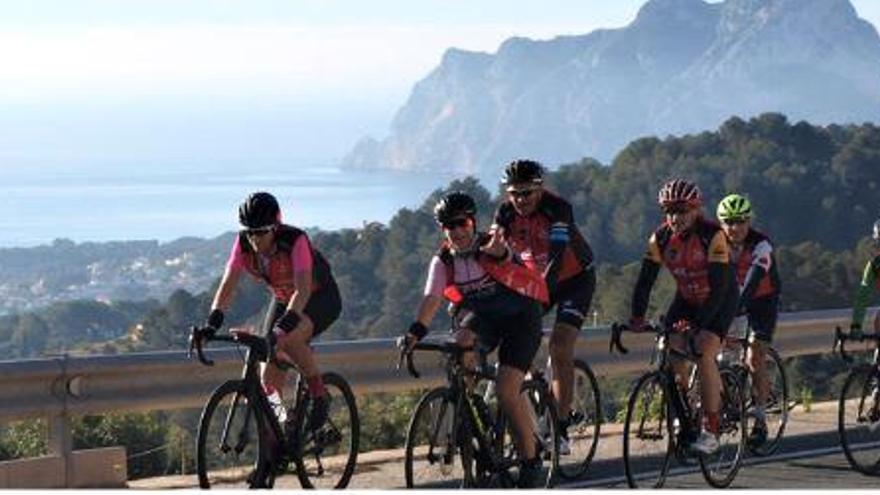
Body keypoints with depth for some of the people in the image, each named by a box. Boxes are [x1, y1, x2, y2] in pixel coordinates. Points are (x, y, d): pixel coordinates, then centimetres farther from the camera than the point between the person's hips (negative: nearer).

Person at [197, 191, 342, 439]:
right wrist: (213, 322, -38)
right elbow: (228, 284, -22)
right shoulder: (243, 243, -19)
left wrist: (284, 326, -56)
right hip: (283, 299, 6)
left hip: (320, 298, -6)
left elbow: (303, 290, -42)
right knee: (269, 377, -6)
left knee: (289, 339, -35)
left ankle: (319, 395, -15)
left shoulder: (295, 240, -33)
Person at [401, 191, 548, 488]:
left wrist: (493, 252, -68)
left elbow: (499, 251, -43)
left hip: (519, 316, -5)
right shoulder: (443, 261, -9)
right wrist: (416, 332, -38)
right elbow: (432, 298, -21)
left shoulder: (489, 246, -19)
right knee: (461, 343, -29)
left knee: (506, 390, -17)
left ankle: (530, 457, -2)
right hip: (482, 316, 5)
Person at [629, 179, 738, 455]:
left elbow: (719, 286, -30)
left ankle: (711, 430, -19)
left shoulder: (713, 235, -26)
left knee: (704, 354, -23)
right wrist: (637, 317, -29)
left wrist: (698, 323, -39)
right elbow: (645, 280, -14)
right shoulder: (660, 239, -12)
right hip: (686, 299, 5)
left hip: (720, 300, -5)